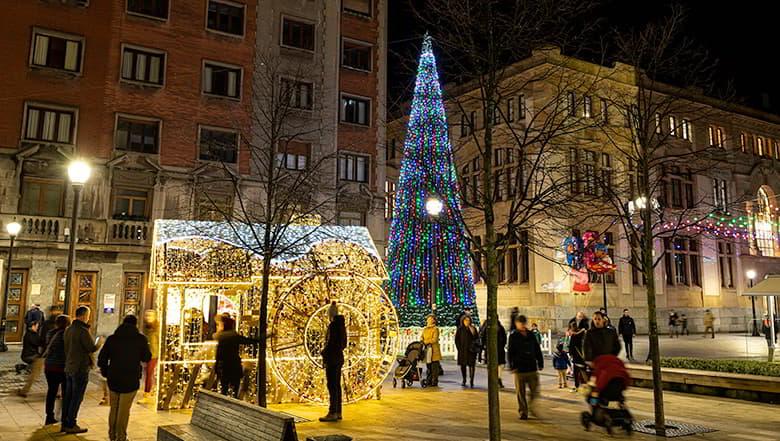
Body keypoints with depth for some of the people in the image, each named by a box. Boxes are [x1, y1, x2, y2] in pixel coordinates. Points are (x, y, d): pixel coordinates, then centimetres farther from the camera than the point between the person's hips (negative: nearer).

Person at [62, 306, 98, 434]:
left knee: (67, 396, 14)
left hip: (69, 368, 8)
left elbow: (67, 347, 13)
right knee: (76, 398, 0)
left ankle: (64, 423, 21)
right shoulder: (83, 331, -19)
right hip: (80, 368, -8)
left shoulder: (68, 329, 8)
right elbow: (92, 348, -17)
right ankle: (71, 425, 5)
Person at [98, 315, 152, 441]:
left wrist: (105, 373, 13)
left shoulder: (112, 338, 1)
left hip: (113, 379, 3)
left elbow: (102, 358, 0)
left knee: (113, 408, 17)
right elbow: (147, 358, 1)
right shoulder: (140, 339, -7)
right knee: (124, 410, 4)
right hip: (131, 379, -3)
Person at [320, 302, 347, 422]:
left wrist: (324, 354, -6)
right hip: (339, 357, 9)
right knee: (337, 385, 12)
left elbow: (330, 343, -19)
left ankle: (333, 413, -5)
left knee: (332, 386, -6)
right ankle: (338, 412, 16)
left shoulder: (332, 325, -14)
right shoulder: (341, 324, 12)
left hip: (332, 358, -9)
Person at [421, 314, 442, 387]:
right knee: (428, 367, 8)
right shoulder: (424, 329, 17)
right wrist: (422, 341, -6)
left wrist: (425, 341, -11)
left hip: (434, 350, -5)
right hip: (427, 349, 5)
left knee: (434, 367, -5)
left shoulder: (435, 329, -1)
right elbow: (422, 338, 16)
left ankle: (434, 382, -3)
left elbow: (434, 339, -10)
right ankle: (428, 381, 13)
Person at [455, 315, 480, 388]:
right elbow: (457, 340, 4)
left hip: (471, 350, -1)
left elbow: (477, 339, 4)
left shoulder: (473, 329, 5)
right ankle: (464, 380, 22)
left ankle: (471, 382, -4)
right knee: (463, 365, 7)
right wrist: (459, 348, -2)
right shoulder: (460, 329, 4)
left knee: (471, 365, -6)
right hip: (462, 351, 1)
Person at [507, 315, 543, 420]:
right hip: (519, 369, -3)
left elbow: (538, 350, 15)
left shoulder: (531, 336, 9)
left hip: (532, 368, 3)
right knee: (521, 392, 3)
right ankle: (523, 412, 14)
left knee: (535, 392, 5)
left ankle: (531, 407, 27)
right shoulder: (513, 337, -1)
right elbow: (510, 353, -4)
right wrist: (512, 366, -11)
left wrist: (540, 363, 10)